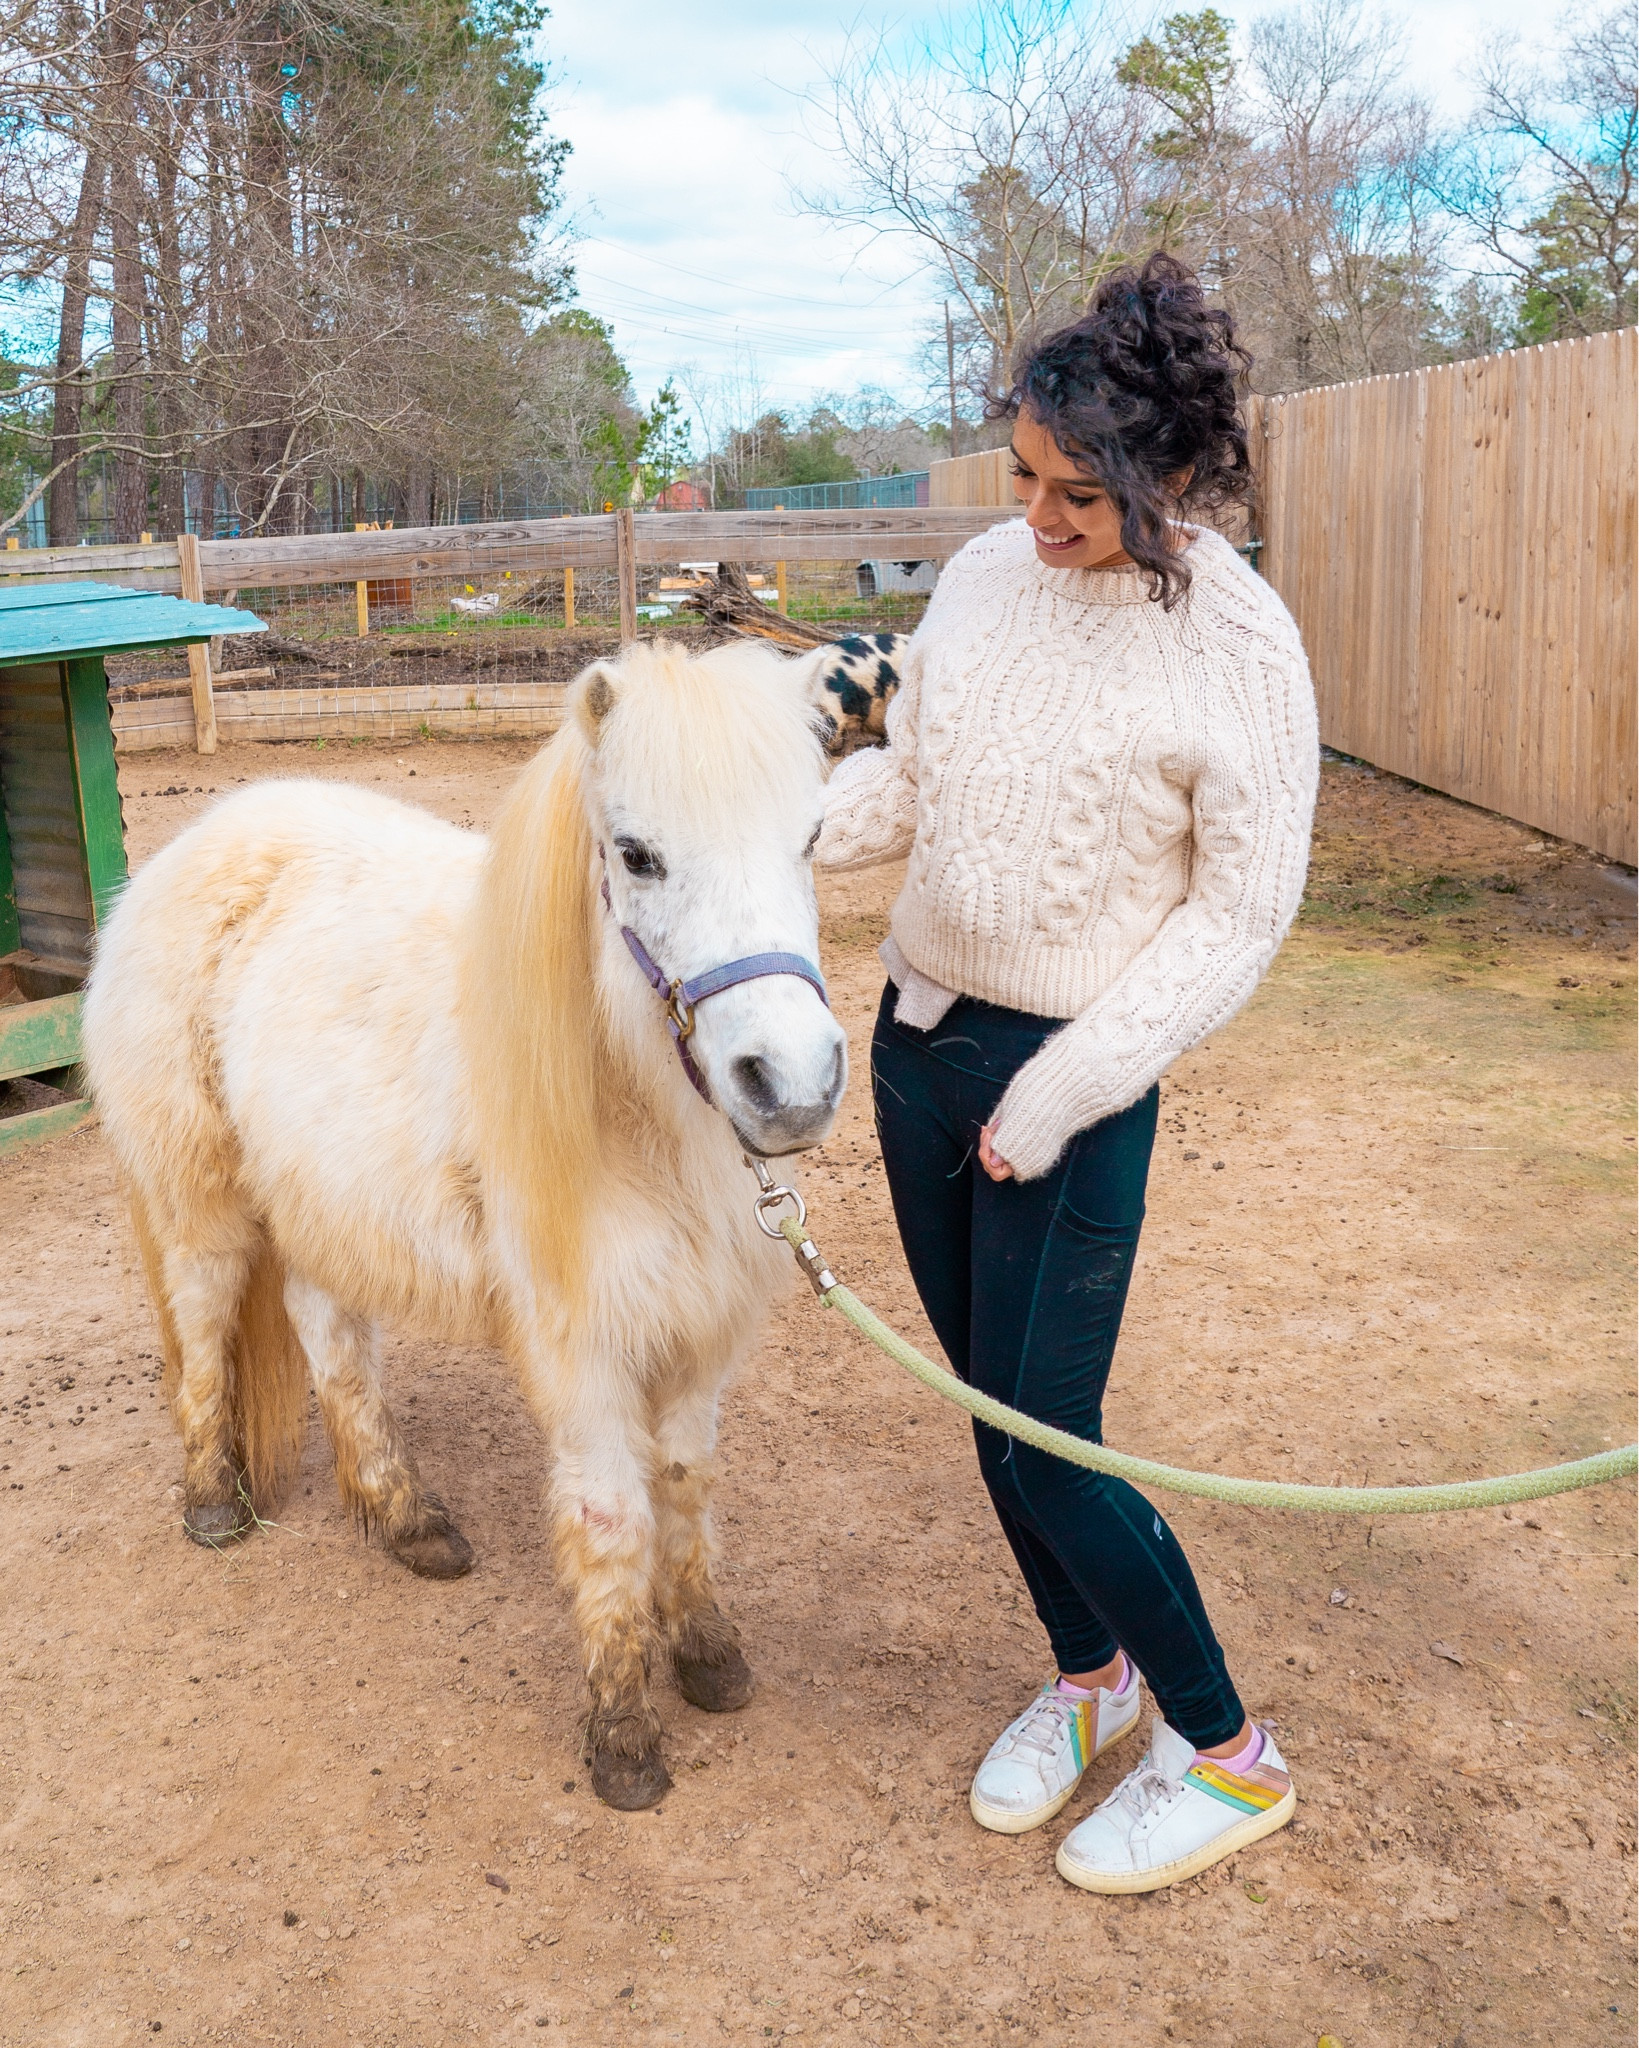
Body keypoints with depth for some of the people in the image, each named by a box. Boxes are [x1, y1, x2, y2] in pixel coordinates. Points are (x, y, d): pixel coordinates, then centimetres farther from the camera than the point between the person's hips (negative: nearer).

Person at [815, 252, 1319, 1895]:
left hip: (1064, 1076, -6)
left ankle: (1226, 1756, 23)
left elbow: (1243, 910, -13)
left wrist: (1071, 1082, -18)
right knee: (986, 1403, 16)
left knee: (1042, 1440, -1)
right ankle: (1088, 1680, 40)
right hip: (918, 1028, 7)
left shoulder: (1240, 646, -16)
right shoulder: (985, 575, 1)